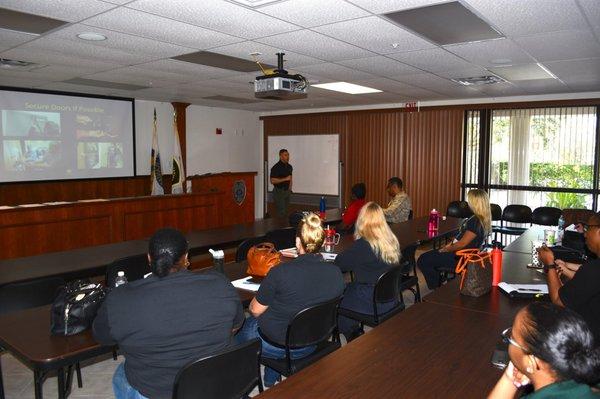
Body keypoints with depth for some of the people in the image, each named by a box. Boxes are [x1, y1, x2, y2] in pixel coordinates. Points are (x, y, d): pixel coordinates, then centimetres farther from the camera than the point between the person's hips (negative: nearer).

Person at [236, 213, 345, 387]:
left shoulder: (281, 272, -28)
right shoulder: (336, 273, -14)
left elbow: (255, 310, -14)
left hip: (277, 347, -5)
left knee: (242, 325, 24)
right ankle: (271, 381, 41)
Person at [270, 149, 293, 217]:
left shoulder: (289, 167, 11)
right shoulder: (276, 167, -12)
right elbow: (272, 181, -18)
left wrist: (289, 188, 12)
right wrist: (285, 179, -20)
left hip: (287, 191, 7)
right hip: (279, 192, -7)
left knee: (286, 211, 9)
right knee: (281, 212, -10)